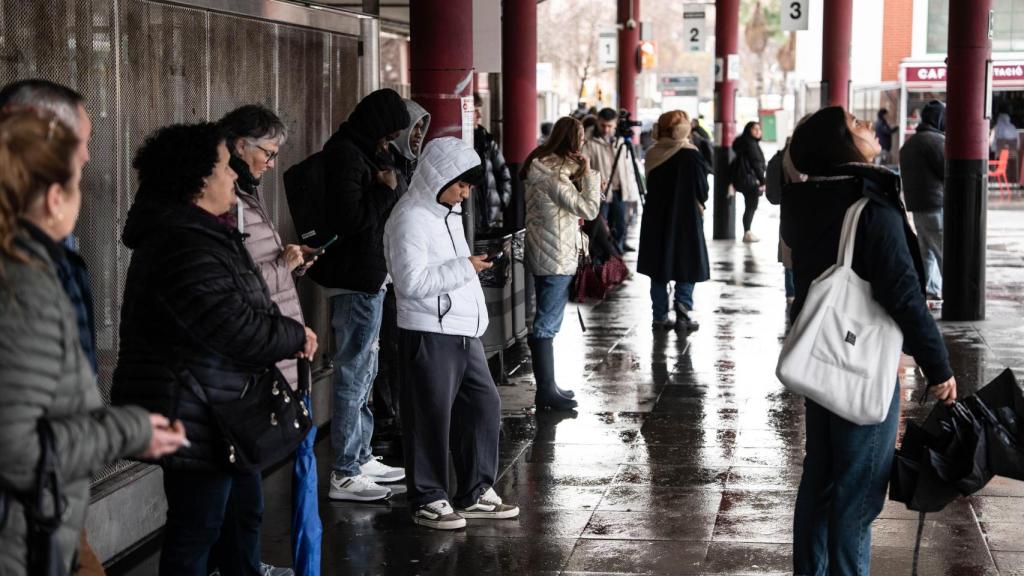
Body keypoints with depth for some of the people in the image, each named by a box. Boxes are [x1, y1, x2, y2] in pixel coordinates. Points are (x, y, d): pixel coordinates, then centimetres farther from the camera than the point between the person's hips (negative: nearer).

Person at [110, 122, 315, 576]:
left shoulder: (197, 234, 14)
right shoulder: (186, 248, -23)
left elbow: (235, 310, 19)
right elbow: (238, 330, -28)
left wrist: (287, 335, 3)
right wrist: (297, 337, -11)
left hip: (221, 414, 11)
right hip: (196, 419, -11)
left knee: (245, 511, 23)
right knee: (196, 530, 0)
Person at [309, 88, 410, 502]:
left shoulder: (360, 154, 14)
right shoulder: (346, 156, -17)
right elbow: (349, 218, -26)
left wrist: (392, 188, 5)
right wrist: (386, 190, -15)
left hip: (367, 278, 11)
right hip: (356, 280, -11)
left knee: (363, 373, 18)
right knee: (354, 374, -6)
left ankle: (361, 458, 30)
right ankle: (345, 474, -2)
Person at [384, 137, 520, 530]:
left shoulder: (447, 213, 16)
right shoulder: (410, 218, -14)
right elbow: (412, 281, -22)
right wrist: (464, 268, -18)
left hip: (464, 331, 9)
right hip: (429, 334, -9)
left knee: (484, 405, 10)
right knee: (432, 417, -2)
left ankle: (475, 493, 20)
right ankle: (428, 501, 10)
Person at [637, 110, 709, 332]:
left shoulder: (653, 154, 1)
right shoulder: (689, 155, -13)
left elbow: (651, 186, 9)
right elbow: (701, 188, -9)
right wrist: (700, 204, 11)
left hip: (656, 218, 5)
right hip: (686, 217, -5)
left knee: (660, 265, 12)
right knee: (688, 265, 7)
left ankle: (660, 316, 13)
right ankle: (683, 309, -8)